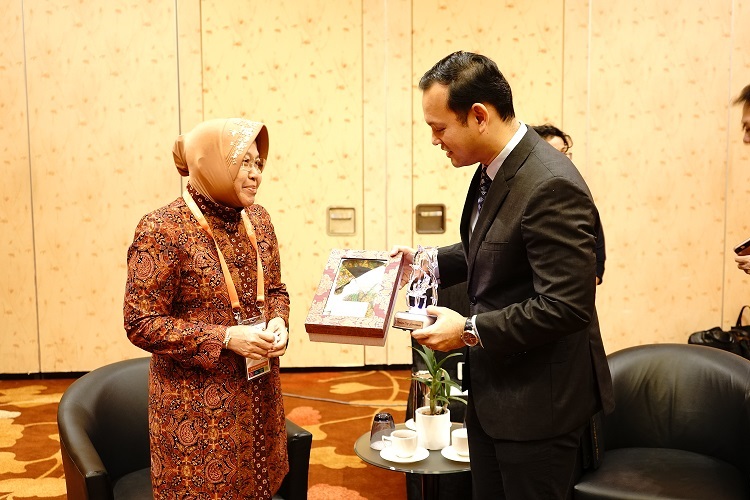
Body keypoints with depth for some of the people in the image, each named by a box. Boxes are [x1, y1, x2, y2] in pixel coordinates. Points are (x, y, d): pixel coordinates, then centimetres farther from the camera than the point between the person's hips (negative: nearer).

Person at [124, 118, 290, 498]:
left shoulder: (257, 219, 3)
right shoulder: (163, 229, -16)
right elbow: (141, 323, -16)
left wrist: (278, 322, -8)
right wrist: (226, 337, -22)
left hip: (259, 393, 6)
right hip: (197, 403, -6)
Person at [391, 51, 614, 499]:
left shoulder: (551, 186, -26)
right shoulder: (494, 168, 3)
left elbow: (566, 307, -27)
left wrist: (470, 331, -21)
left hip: (538, 401, -9)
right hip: (491, 387, 9)